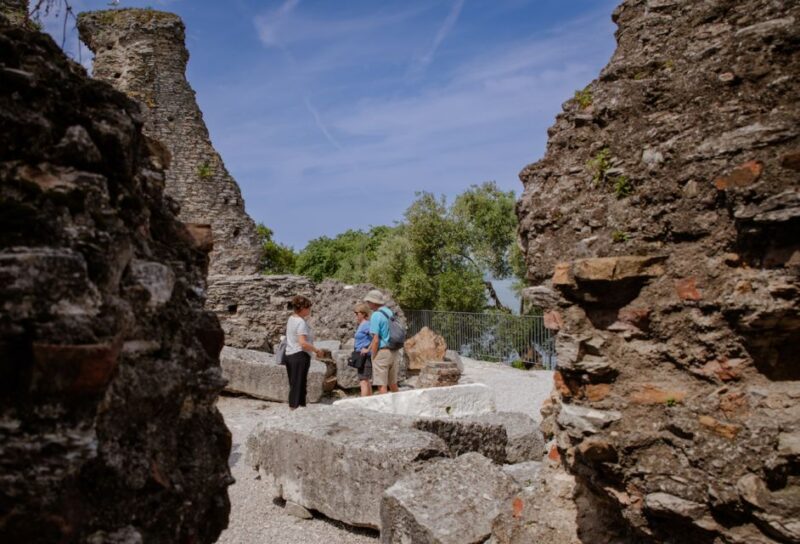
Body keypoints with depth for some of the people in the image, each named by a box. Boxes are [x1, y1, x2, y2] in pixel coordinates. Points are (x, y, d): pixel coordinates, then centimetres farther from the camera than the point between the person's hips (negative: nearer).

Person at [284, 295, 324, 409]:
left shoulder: (291, 319, 12)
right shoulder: (301, 322, -16)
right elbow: (303, 343, -24)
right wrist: (317, 350, -15)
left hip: (289, 356, 9)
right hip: (300, 356, -9)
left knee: (294, 385, 14)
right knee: (299, 386, -3)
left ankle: (292, 408, 19)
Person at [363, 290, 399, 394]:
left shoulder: (376, 316, -13)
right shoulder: (390, 313, 12)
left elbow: (376, 340, -18)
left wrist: (373, 357, -8)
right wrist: (368, 349, 20)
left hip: (381, 353, -8)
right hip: (394, 352, 8)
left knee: (382, 385, 0)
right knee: (393, 384, 19)